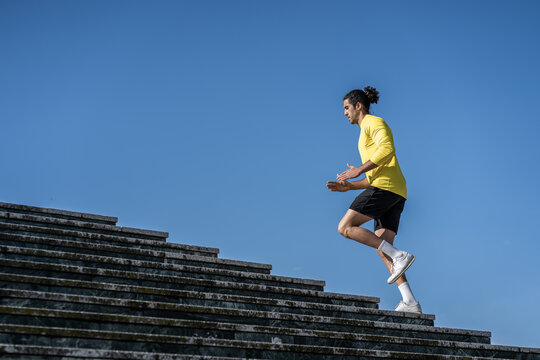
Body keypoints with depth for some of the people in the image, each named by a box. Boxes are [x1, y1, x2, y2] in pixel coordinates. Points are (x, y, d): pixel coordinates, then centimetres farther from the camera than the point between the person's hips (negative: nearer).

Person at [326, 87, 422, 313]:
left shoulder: (374, 122, 5)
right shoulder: (366, 136, 34)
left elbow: (388, 149, -16)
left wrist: (358, 170, -15)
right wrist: (349, 186, 21)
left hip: (386, 186, -10)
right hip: (395, 194, 10)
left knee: (345, 228, -12)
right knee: (382, 249, -2)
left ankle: (399, 256, -19)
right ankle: (410, 302, -13)